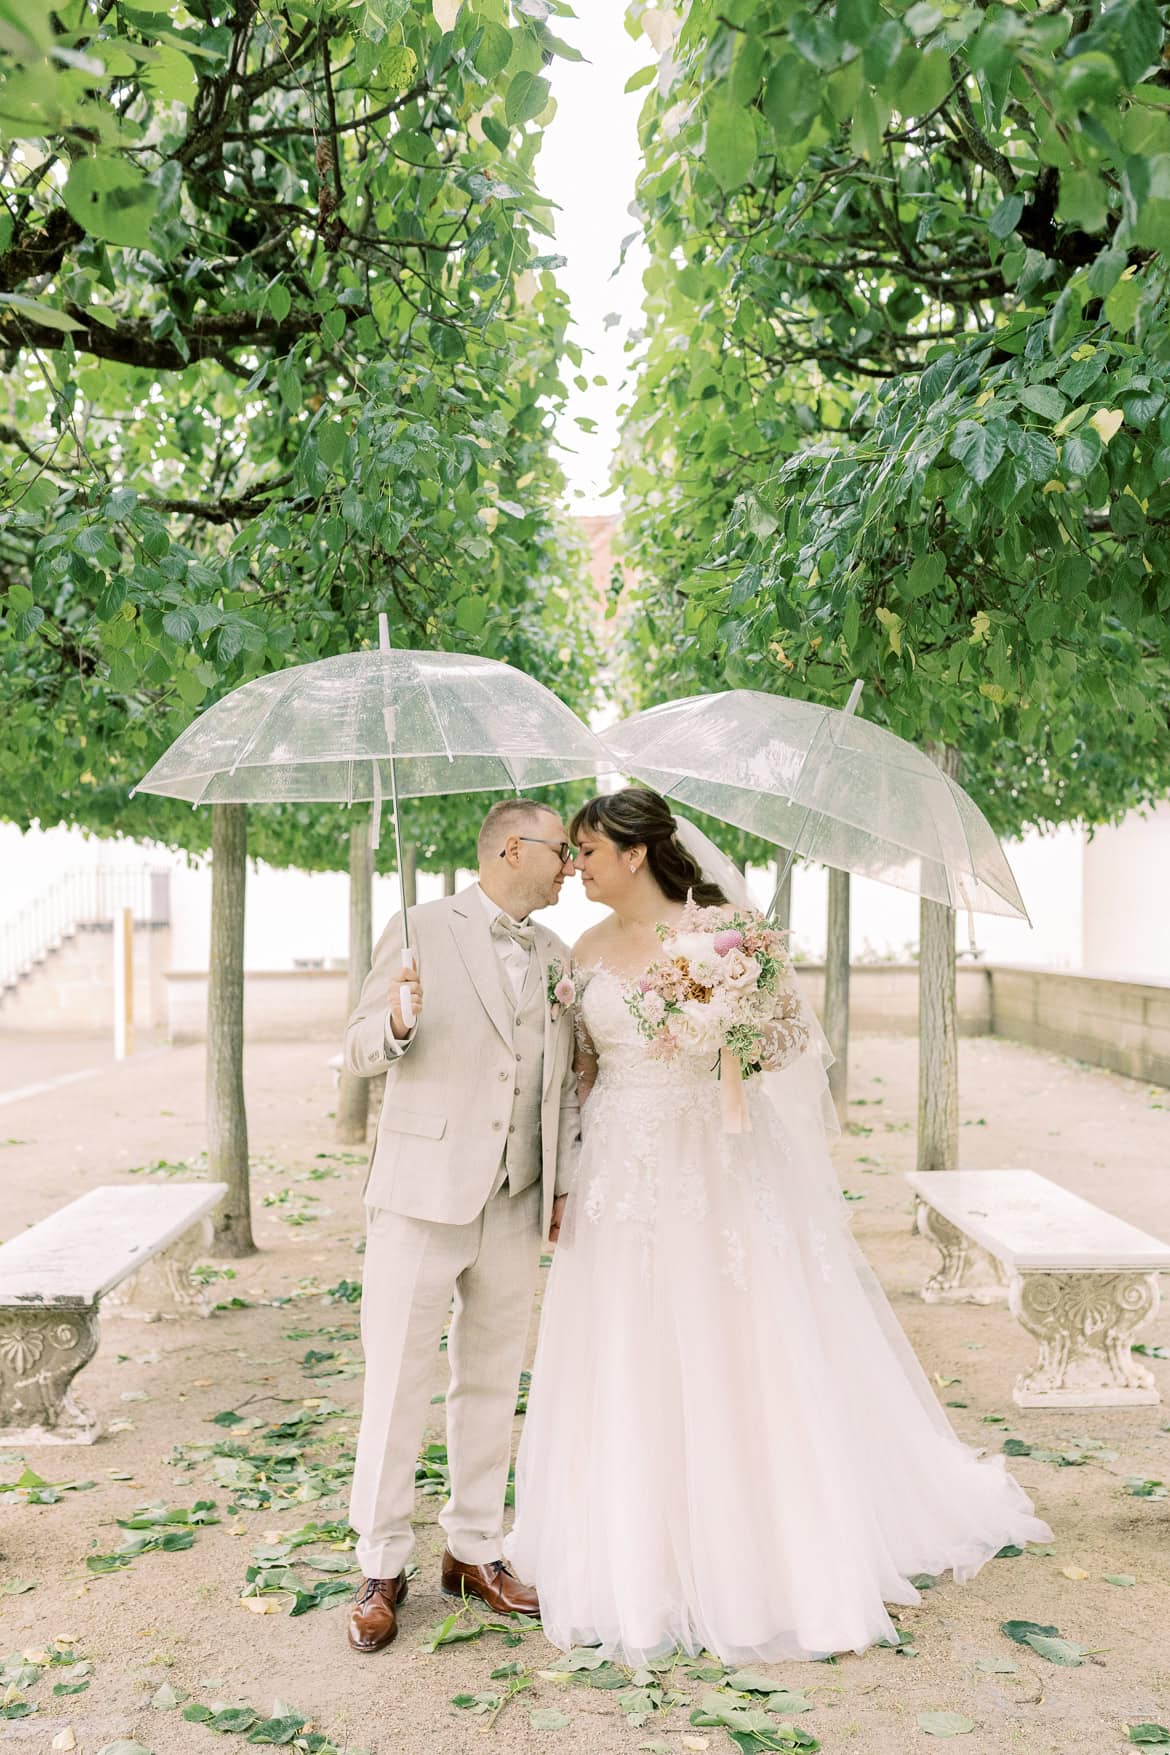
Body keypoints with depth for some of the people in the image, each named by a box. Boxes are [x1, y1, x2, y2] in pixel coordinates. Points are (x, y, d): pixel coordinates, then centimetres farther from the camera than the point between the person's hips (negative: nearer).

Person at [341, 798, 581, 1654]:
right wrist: (398, 1021, -26)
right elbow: (361, 1051, -5)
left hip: (514, 1207, 5)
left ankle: (474, 1550, 29)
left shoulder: (555, 956, 11)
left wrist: (563, 1186, 11)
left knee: (491, 1383, 14)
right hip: (422, 1196, -5)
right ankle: (382, 1568, 15)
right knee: (397, 1387, 1)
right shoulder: (423, 931, -5)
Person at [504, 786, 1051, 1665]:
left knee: (734, 1362, 3)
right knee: (625, 1376, 9)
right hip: (619, 1172, 4)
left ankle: (761, 1558, 21)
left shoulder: (713, 934, -7)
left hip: (713, 1167, -4)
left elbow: (795, 1033, -4)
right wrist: (562, 1178, 6)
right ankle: (638, 1562, 25)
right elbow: (580, 1068, 11)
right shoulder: (590, 949, 7)